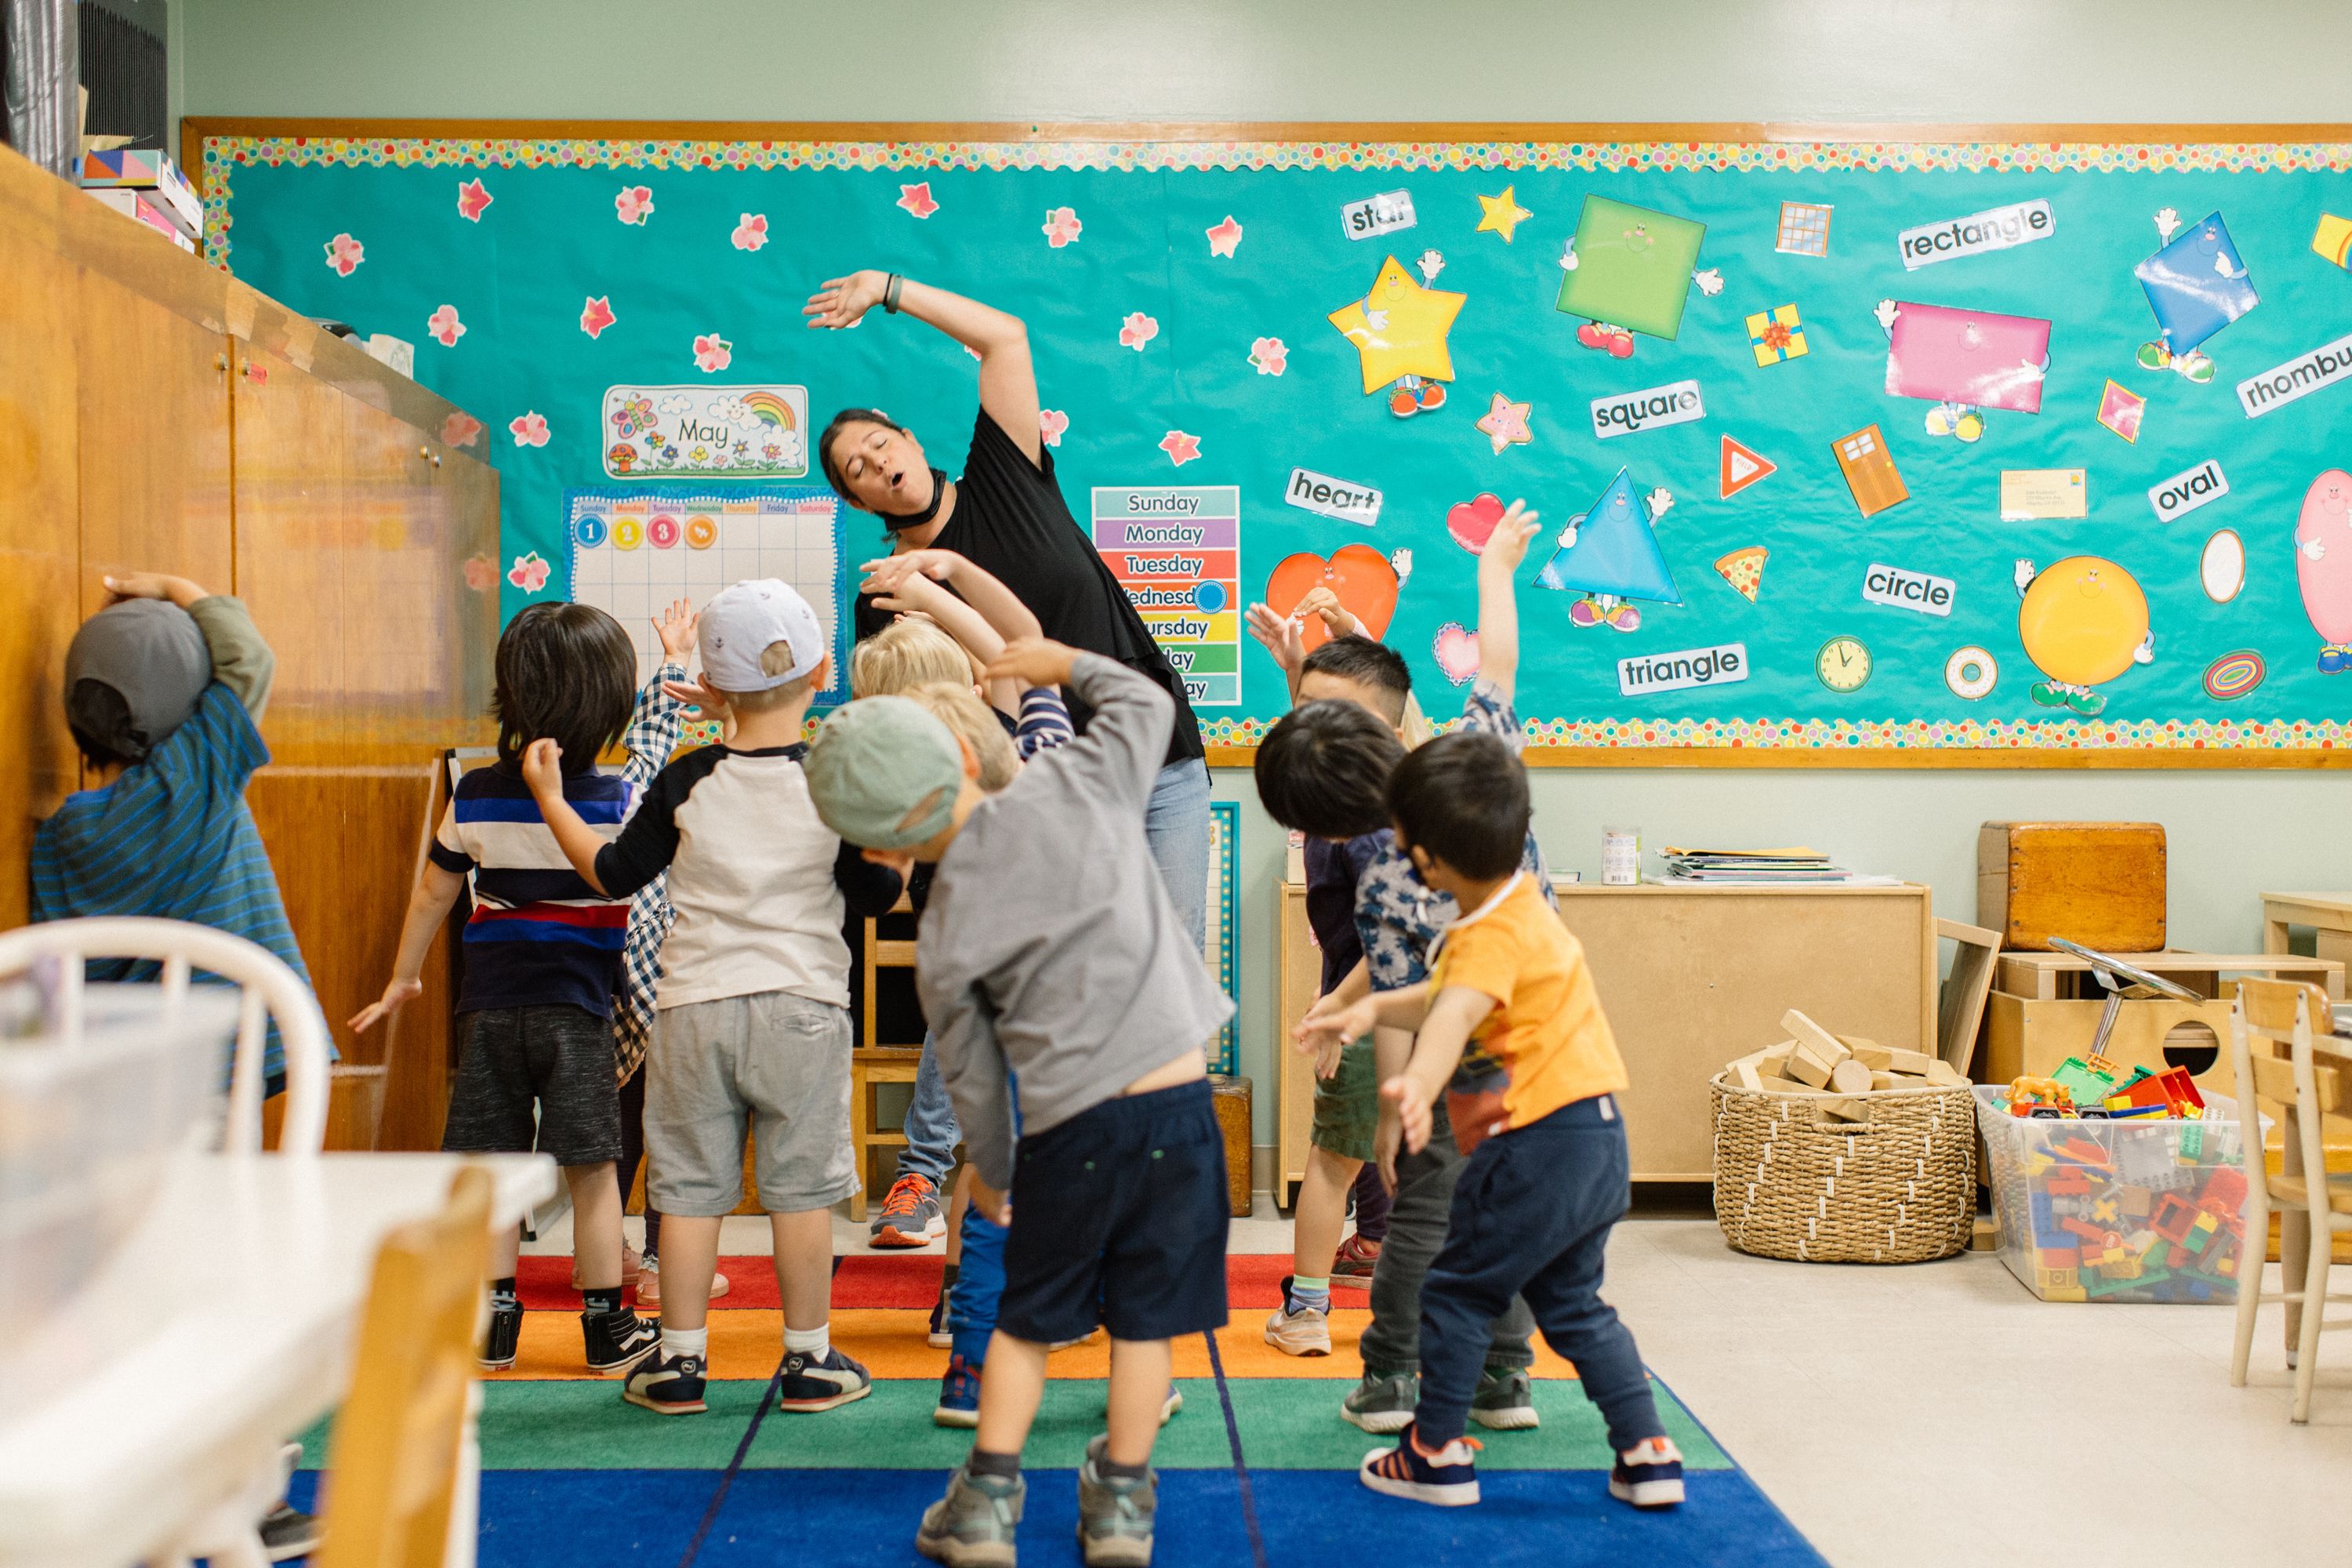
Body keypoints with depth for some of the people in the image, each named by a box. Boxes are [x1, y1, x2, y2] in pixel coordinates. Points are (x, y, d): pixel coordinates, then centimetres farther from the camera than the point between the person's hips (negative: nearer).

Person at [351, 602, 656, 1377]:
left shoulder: (476, 796, 2)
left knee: (491, 1165, 9)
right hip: (578, 1006, -2)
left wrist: (402, 979, 20)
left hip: (491, 1003, 3)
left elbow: (433, 892, 12)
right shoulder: (621, 801, -9)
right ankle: (607, 1327, 10)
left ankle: (494, 1321, 11)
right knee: (593, 1169, 3)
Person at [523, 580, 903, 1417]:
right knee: (801, 1187, 6)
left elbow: (612, 873, 6)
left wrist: (550, 798, 17)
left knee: (690, 1188, 7)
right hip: (802, 1006, -1)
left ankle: (680, 1359, 14)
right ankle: (808, 1360, 13)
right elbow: (876, 896, 0)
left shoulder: (686, 782, -2)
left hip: (694, 1004, 1)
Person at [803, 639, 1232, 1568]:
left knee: (1028, 1318, 20)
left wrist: (989, 1170, 24)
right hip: (1176, 1103, 1)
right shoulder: (1074, 786, -5)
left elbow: (972, 1077, 8)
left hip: (1070, 1128, -1)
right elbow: (1145, 703, 13)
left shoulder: (944, 942, -2)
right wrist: (1064, 664, 28)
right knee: (1144, 1316, 13)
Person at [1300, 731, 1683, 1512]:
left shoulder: (1493, 936, -19)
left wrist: (1417, 1083, -58)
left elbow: (1457, 1014, -41)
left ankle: (1437, 1453, 13)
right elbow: (1449, 996, 28)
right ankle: (1647, 1454, 18)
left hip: (1540, 1145, -10)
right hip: (1596, 1137, 10)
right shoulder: (1519, 907, 14)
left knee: (1456, 1290, 4)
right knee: (1573, 1303, 20)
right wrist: (1373, 1008, 20)